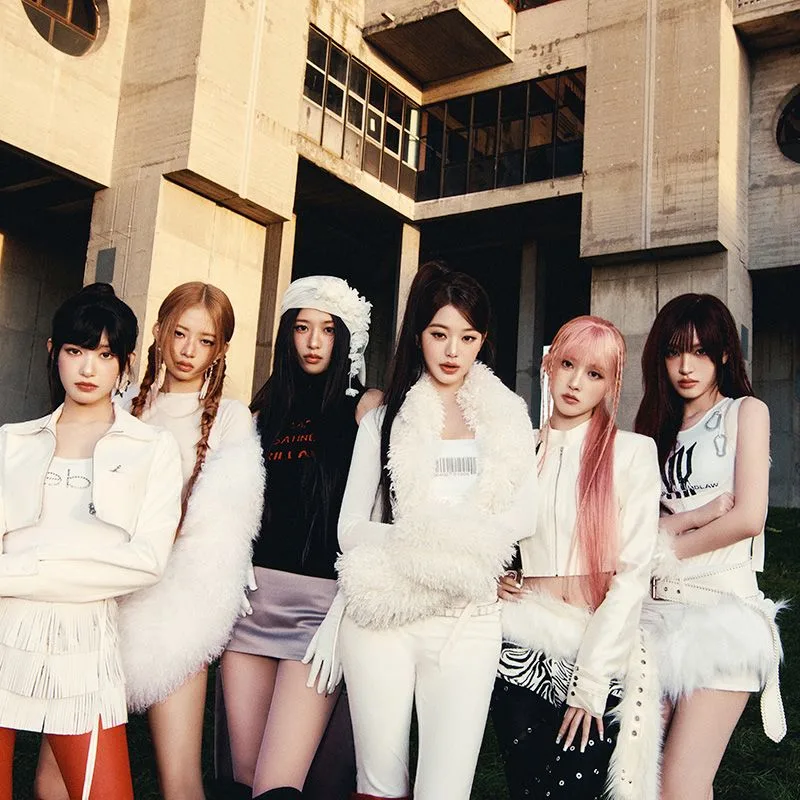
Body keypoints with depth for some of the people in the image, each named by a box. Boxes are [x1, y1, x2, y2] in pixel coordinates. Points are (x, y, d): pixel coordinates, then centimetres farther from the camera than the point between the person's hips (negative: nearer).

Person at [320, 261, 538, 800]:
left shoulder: (507, 416, 13)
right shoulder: (386, 420, 12)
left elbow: (524, 513, 1)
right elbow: (351, 527, 5)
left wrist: (454, 542, -14)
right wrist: (415, 542, -13)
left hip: (470, 619, 0)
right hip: (383, 614, 0)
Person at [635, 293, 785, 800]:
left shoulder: (745, 411, 3)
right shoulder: (658, 428, 17)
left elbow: (749, 517, -10)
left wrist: (668, 544, -1)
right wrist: (693, 516, -10)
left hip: (723, 605, -4)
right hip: (660, 606, 5)